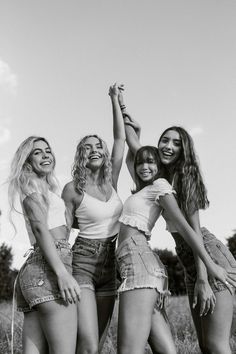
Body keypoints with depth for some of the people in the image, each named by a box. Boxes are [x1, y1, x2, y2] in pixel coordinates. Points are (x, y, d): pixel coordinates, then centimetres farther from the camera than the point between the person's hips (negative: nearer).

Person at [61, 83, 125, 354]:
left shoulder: (111, 181, 7)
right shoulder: (72, 189, -5)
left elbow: (120, 139, 4)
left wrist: (115, 100, 4)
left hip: (109, 265, 5)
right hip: (83, 262, -5)